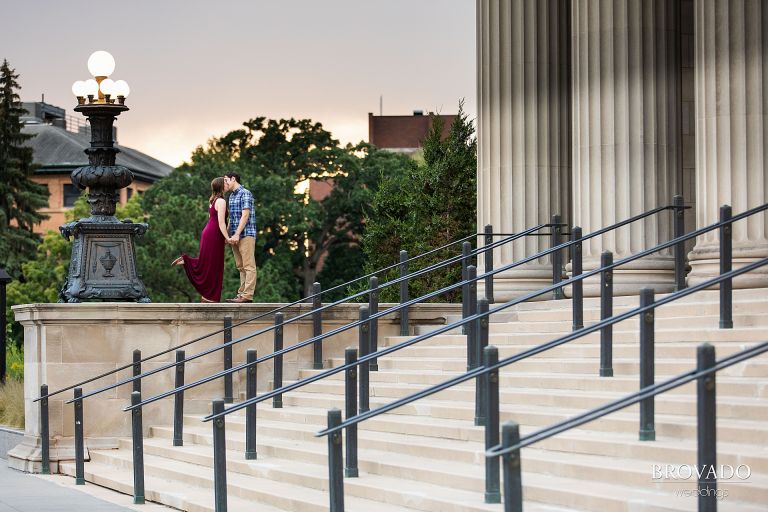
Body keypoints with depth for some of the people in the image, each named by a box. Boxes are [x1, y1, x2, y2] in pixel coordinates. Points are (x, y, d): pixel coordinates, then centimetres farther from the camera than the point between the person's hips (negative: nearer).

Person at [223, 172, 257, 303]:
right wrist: (228, 235, 13)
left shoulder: (245, 193, -7)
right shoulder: (231, 196, 19)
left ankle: (247, 295, -14)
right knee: (241, 267, 9)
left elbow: (245, 215, -16)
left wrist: (237, 234, -21)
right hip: (235, 236, 9)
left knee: (248, 266, -9)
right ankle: (241, 294, 10)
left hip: (246, 234, -9)